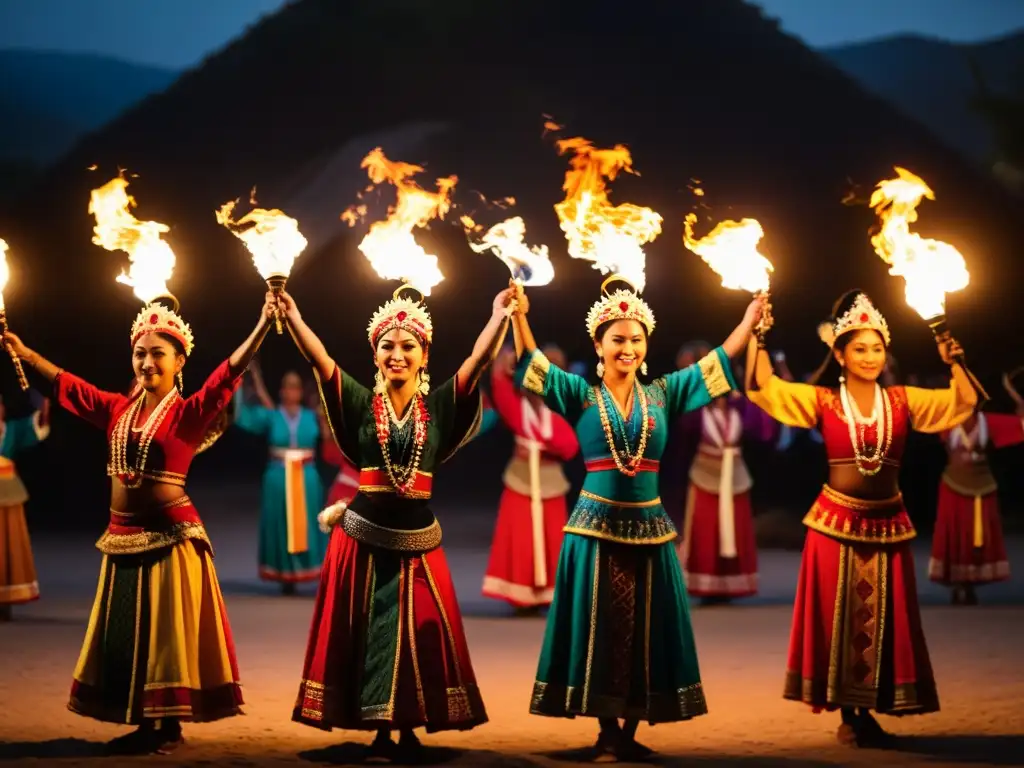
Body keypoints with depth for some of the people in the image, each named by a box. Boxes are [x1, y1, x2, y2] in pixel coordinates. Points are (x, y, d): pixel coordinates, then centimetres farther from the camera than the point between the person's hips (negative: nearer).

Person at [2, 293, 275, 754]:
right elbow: (67, 385, 19)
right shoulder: (118, 409, 7)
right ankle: (146, 724, 17)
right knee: (126, 630, 9)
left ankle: (170, 725, 6)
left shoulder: (189, 412, -8)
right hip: (123, 536, 6)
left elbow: (229, 374, -20)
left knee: (166, 630, -1)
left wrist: (263, 326, -32)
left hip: (170, 535, -6)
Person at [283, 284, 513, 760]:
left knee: (418, 634, 2)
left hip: (416, 536, 0)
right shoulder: (360, 403, 0)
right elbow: (318, 359, -10)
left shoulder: (440, 406, 2)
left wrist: (500, 314, -22)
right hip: (364, 534, 0)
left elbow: (480, 359, -9)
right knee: (366, 634, 2)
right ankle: (380, 732, 11)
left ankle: (409, 730, 12)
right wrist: (292, 316, -24)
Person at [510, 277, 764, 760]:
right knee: (601, 627, 1)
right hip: (596, 525, -2)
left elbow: (717, 362, 9)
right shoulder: (581, 396, 1)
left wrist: (749, 321, 0)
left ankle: (632, 732, 13)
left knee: (646, 628, 4)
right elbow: (531, 363, -7)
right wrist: (519, 318, -21)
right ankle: (607, 732, 9)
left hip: (648, 526, 3)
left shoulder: (663, 393, 8)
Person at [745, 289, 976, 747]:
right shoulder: (822, 401, -1)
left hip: (888, 525, 2)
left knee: (883, 619, 5)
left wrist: (954, 363, -10)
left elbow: (964, 403, 2)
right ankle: (846, 715, 10)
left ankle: (869, 712, 15)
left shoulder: (904, 401, 4)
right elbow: (761, 387, -7)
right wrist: (758, 336, -14)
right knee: (838, 617, 2)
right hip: (836, 523, -2)